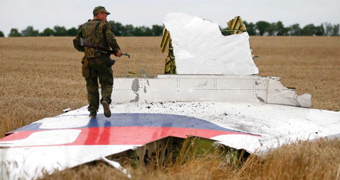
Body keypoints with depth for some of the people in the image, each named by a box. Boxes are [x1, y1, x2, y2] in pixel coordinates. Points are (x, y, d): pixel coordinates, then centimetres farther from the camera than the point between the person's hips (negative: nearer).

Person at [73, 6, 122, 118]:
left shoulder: (84, 27, 13)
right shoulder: (104, 25, 0)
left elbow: (76, 43, 11)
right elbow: (111, 39, -15)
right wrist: (116, 50, -2)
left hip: (89, 60, 3)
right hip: (102, 59, -3)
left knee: (91, 85, 10)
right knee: (106, 83, 4)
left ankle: (92, 110, 3)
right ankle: (105, 100, -24)